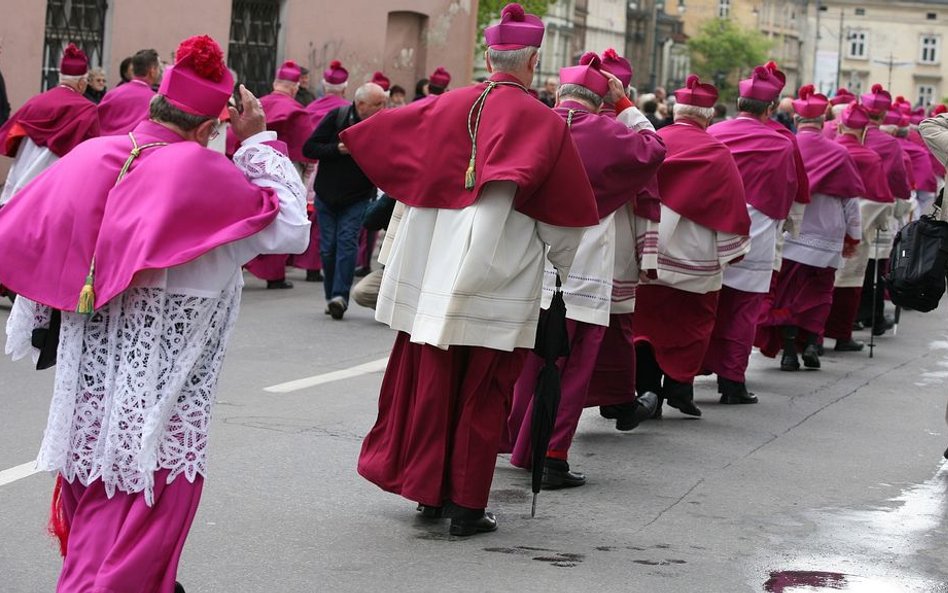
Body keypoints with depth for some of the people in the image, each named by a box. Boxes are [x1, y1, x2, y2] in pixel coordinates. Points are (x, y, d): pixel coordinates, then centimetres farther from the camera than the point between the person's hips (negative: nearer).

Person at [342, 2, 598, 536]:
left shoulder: (445, 107, 2)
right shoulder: (542, 122, -9)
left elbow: (373, 137, 13)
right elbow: (566, 211, -3)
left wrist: (348, 141, 35)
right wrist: (563, 262, 14)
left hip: (432, 271, 4)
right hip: (500, 282, -4)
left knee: (431, 383, 14)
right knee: (483, 396, 4)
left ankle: (427, 491, 22)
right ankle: (466, 506, 7)